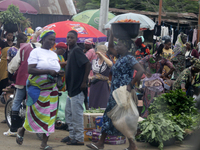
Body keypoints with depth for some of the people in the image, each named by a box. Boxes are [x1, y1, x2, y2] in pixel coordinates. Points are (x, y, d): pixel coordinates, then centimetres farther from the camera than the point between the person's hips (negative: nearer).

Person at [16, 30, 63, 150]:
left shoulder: (54, 54, 13)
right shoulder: (36, 52, -6)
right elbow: (30, 70, -17)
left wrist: (59, 73, -2)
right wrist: (48, 71, -23)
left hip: (51, 89, 6)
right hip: (37, 88, -6)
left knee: (50, 115, 1)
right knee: (35, 113, -1)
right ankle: (22, 131, 28)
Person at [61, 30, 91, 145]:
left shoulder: (76, 50, -14)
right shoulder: (71, 51, 15)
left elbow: (88, 64, -22)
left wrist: (84, 82, -21)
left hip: (77, 89, -10)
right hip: (71, 88, 10)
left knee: (77, 114, -5)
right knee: (69, 113, 16)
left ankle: (79, 139, 0)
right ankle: (72, 136, 24)